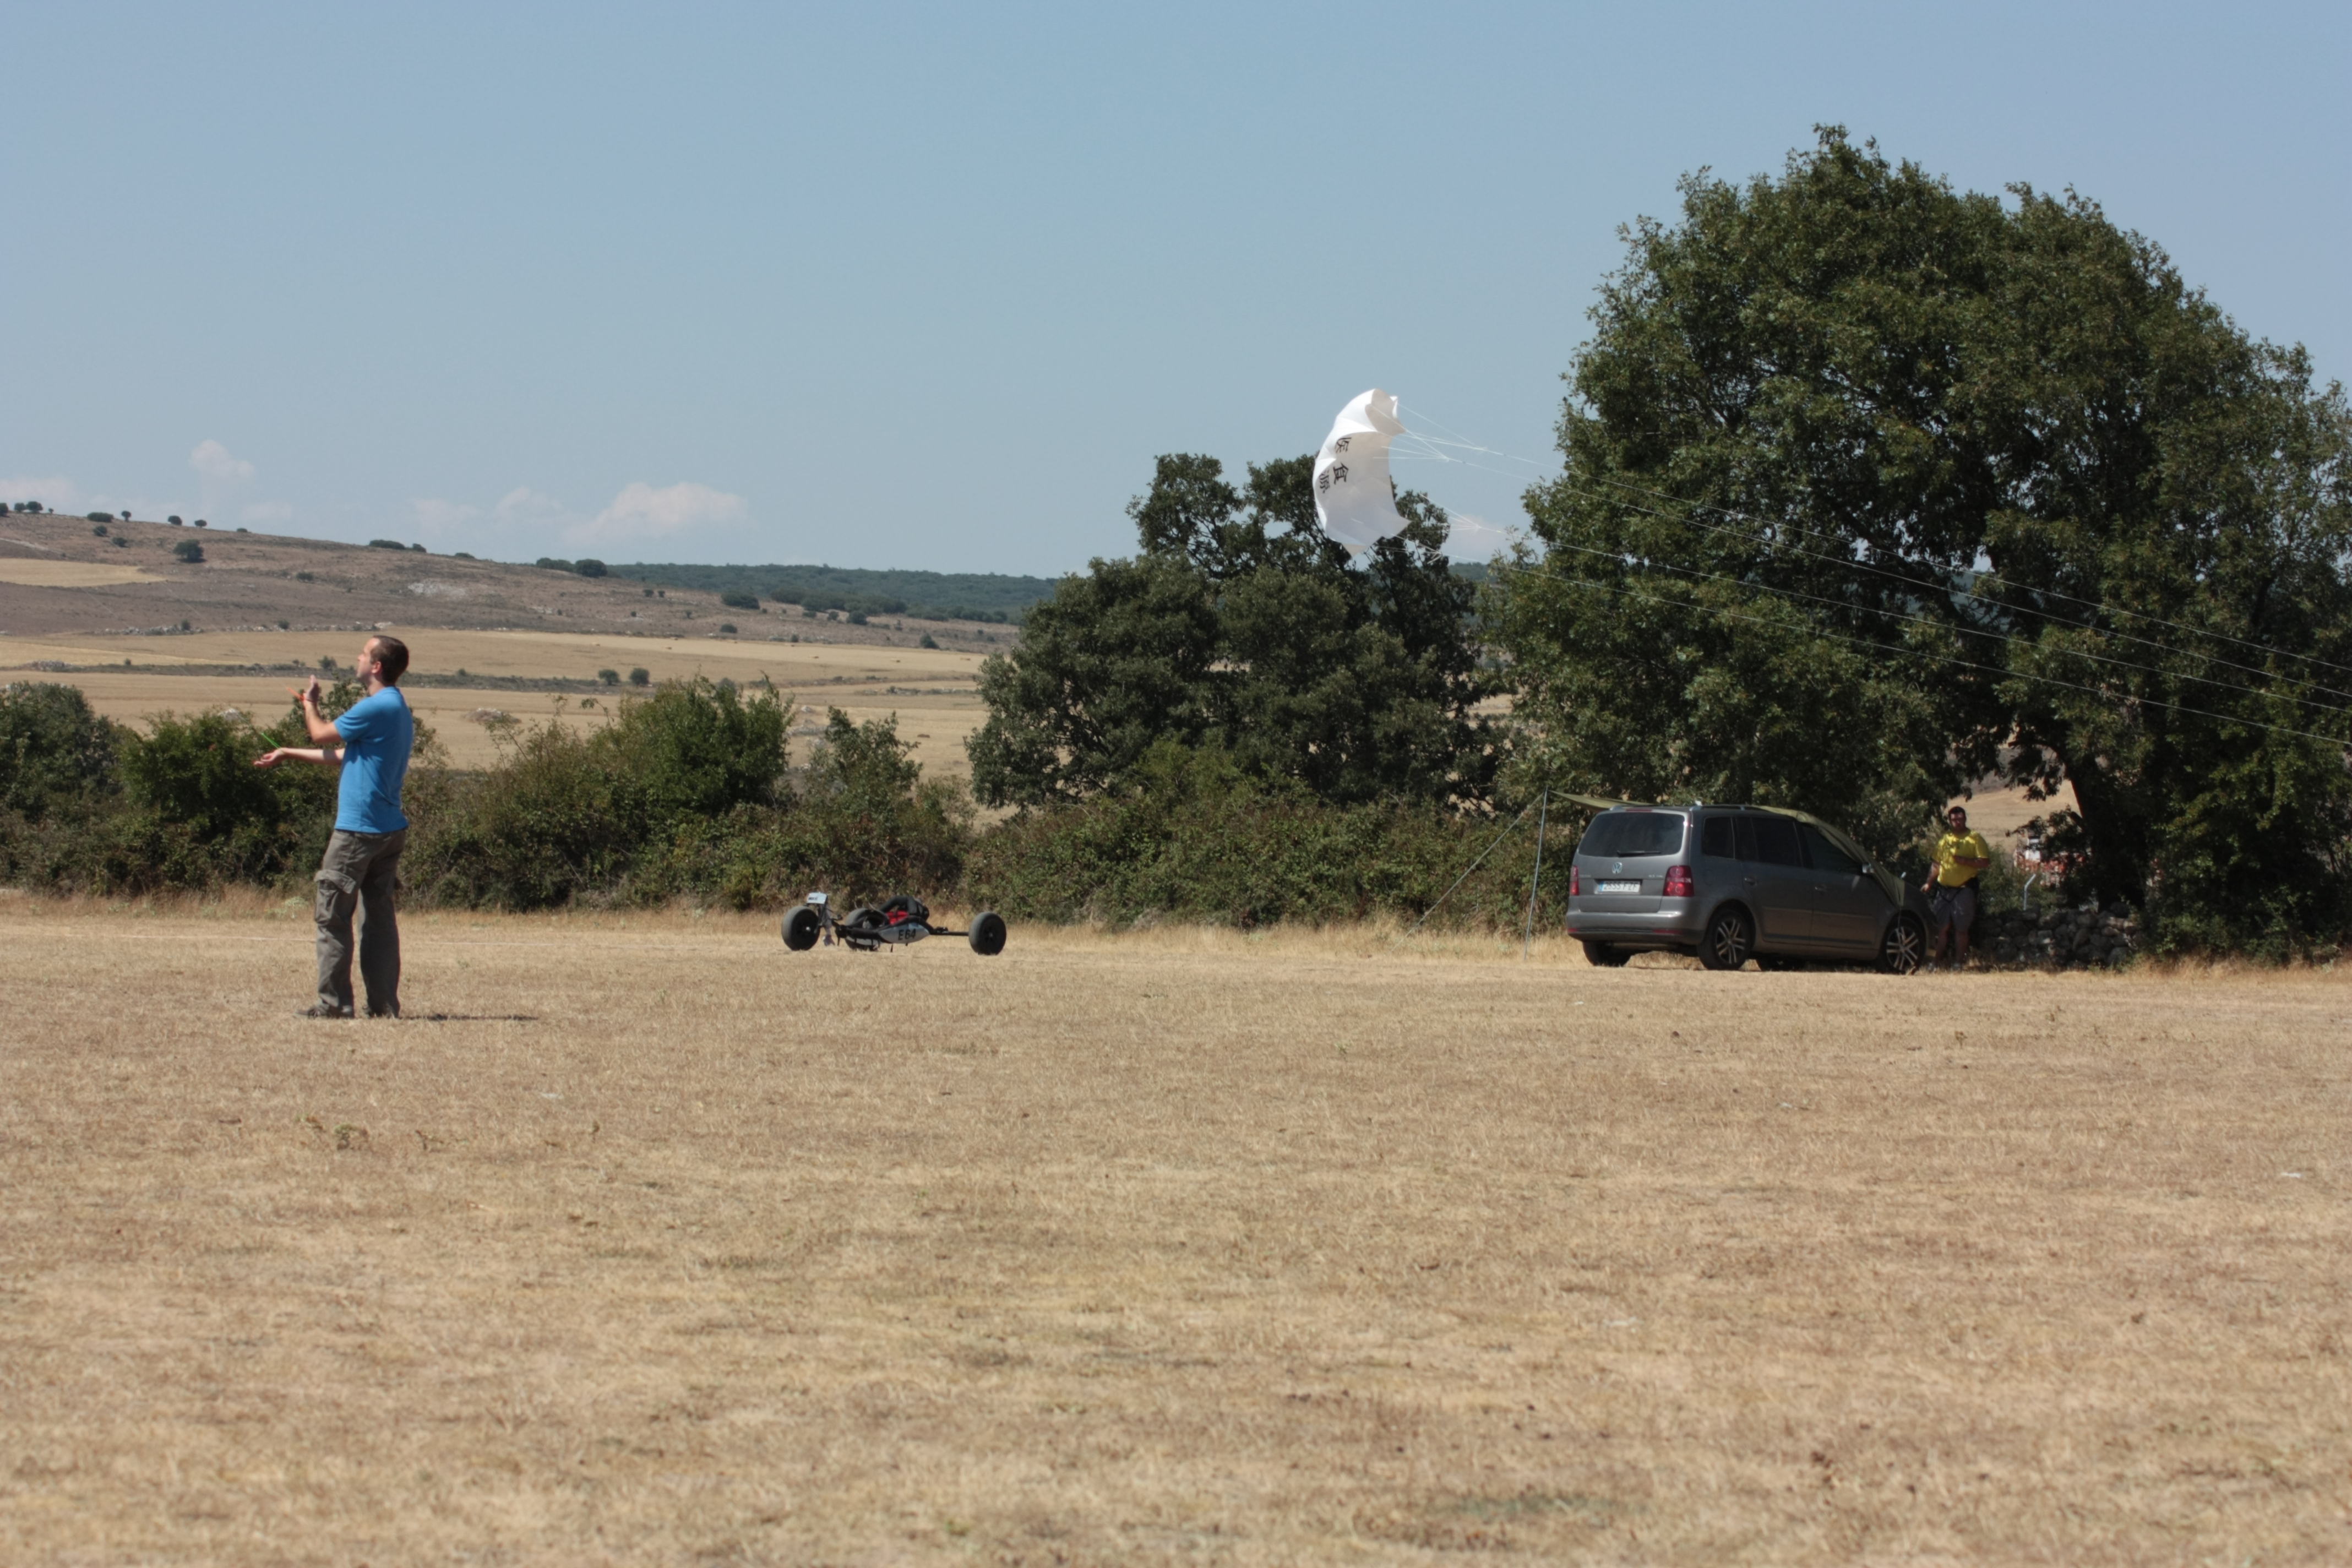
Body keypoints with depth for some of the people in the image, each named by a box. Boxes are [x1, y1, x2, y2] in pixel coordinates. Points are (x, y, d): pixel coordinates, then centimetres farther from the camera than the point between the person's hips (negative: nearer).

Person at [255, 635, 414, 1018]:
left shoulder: (376, 708, -16)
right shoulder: (399, 710, 16)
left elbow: (322, 734, -4)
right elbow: (345, 755, 24)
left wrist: (309, 703, 17)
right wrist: (289, 754, 31)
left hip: (358, 828, -9)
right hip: (389, 828, 9)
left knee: (333, 914, -2)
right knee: (379, 915, 9)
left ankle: (334, 1002, -3)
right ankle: (384, 1004, 6)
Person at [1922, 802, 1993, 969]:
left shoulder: (1975, 838, 0)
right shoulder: (1944, 839, 16)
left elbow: (1985, 861, -8)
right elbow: (1937, 864, 24)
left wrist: (1966, 861, -19)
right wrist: (1929, 884, 19)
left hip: (1964, 890, -5)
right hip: (1944, 889, 5)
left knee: (1961, 929, -3)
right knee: (1940, 927, 5)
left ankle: (1959, 962, 2)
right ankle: (1935, 961, 9)